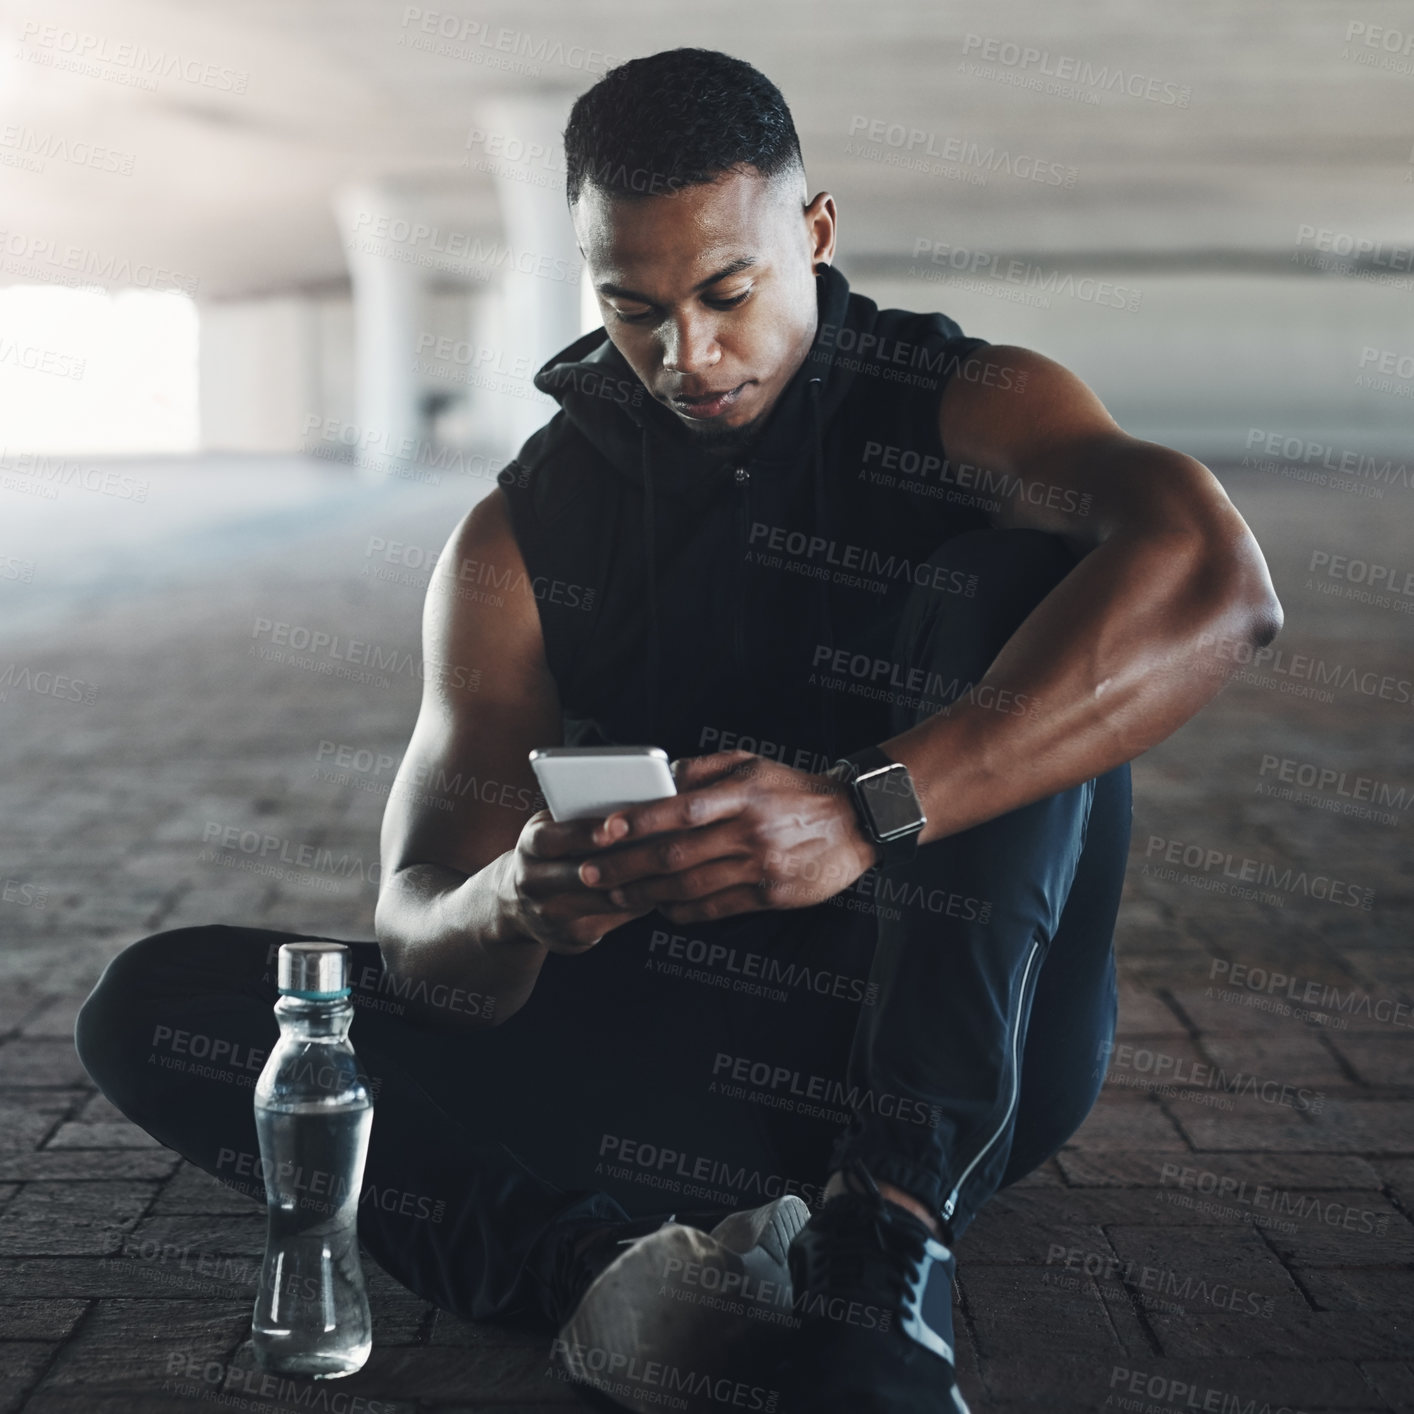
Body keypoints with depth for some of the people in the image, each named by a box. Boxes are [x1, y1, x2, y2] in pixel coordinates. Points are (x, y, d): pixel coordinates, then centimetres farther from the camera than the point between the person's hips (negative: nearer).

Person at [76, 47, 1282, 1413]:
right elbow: (418, 932, -7)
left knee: (1017, 562, -25)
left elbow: (1213, 581, -30)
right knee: (148, 1007, -8)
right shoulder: (520, 536, 0)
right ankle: (605, 1261, -26)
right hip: (676, 1066, 3)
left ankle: (892, 1238, -31)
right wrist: (508, 909, -33)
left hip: (955, 1051, -2)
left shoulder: (967, 408, -7)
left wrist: (865, 809, -42)